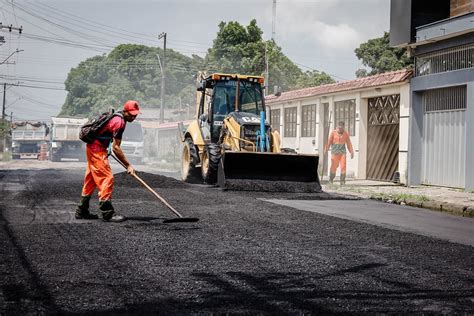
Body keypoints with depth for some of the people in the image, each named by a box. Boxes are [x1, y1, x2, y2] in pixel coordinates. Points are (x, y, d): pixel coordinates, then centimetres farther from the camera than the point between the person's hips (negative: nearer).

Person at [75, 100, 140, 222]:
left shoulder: (116, 116, 9)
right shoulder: (120, 122, -21)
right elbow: (116, 148, -24)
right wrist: (128, 165, -22)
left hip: (92, 148, 10)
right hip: (97, 149, -10)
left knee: (91, 180, 15)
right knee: (107, 178, -11)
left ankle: (82, 211, 23)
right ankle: (107, 213, -11)